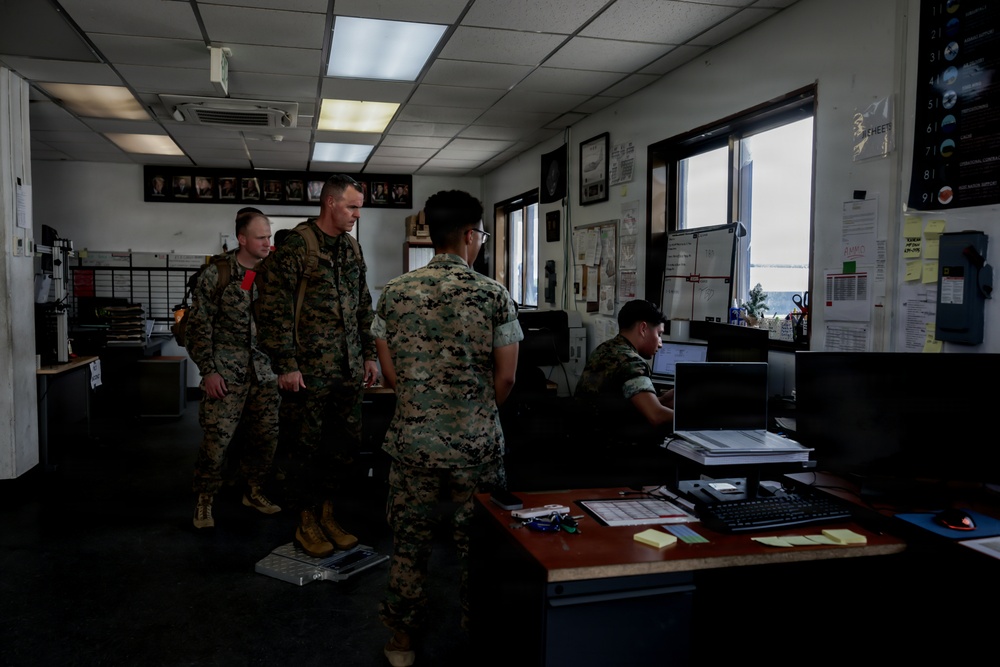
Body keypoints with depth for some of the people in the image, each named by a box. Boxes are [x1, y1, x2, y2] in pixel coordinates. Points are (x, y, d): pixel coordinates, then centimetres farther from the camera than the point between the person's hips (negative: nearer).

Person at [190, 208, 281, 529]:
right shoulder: (216, 274, -5)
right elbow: (200, 325, -5)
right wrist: (208, 370, -10)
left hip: (264, 371, 4)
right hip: (225, 372, -4)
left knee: (267, 437, 8)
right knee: (217, 439, -4)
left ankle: (254, 492, 28)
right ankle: (204, 501, 14)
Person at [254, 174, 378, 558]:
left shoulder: (352, 250, 13)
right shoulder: (294, 247, -10)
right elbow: (273, 310, -13)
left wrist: (369, 355, 16)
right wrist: (286, 365, -15)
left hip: (348, 370, 7)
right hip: (308, 371, -7)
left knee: (346, 443, 11)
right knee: (307, 447, 4)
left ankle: (326, 513, 28)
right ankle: (306, 523, 21)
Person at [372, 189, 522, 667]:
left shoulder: (394, 293, -1)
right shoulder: (493, 295, -9)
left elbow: (389, 374, 3)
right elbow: (505, 379, -6)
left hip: (412, 442, 2)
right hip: (476, 445, -2)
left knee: (409, 542, 15)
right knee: (477, 544, 15)